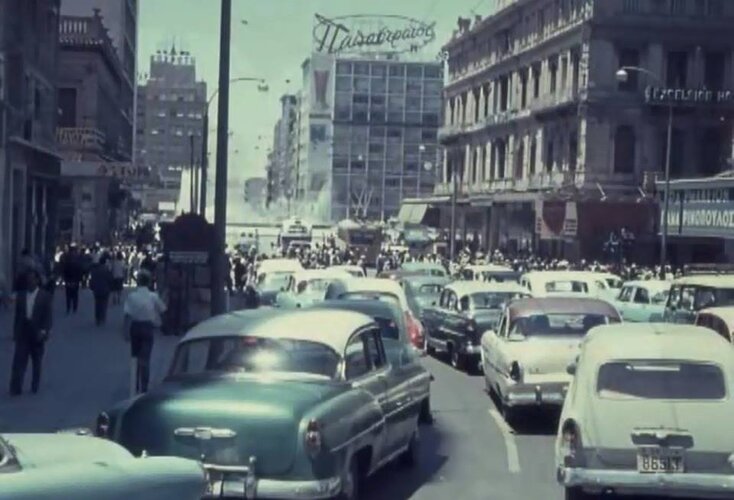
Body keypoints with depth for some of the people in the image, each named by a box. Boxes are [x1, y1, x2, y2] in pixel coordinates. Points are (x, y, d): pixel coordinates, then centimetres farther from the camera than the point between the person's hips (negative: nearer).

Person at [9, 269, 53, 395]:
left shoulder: (45, 296, -2)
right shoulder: (21, 295, 6)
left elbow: (47, 316, -5)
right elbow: (17, 315, 8)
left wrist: (44, 331, -17)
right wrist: (15, 333, 5)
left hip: (37, 333, -1)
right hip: (22, 333, 1)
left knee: (37, 363, 10)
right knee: (19, 361, -6)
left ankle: (35, 387, 21)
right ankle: (15, 389, -7)